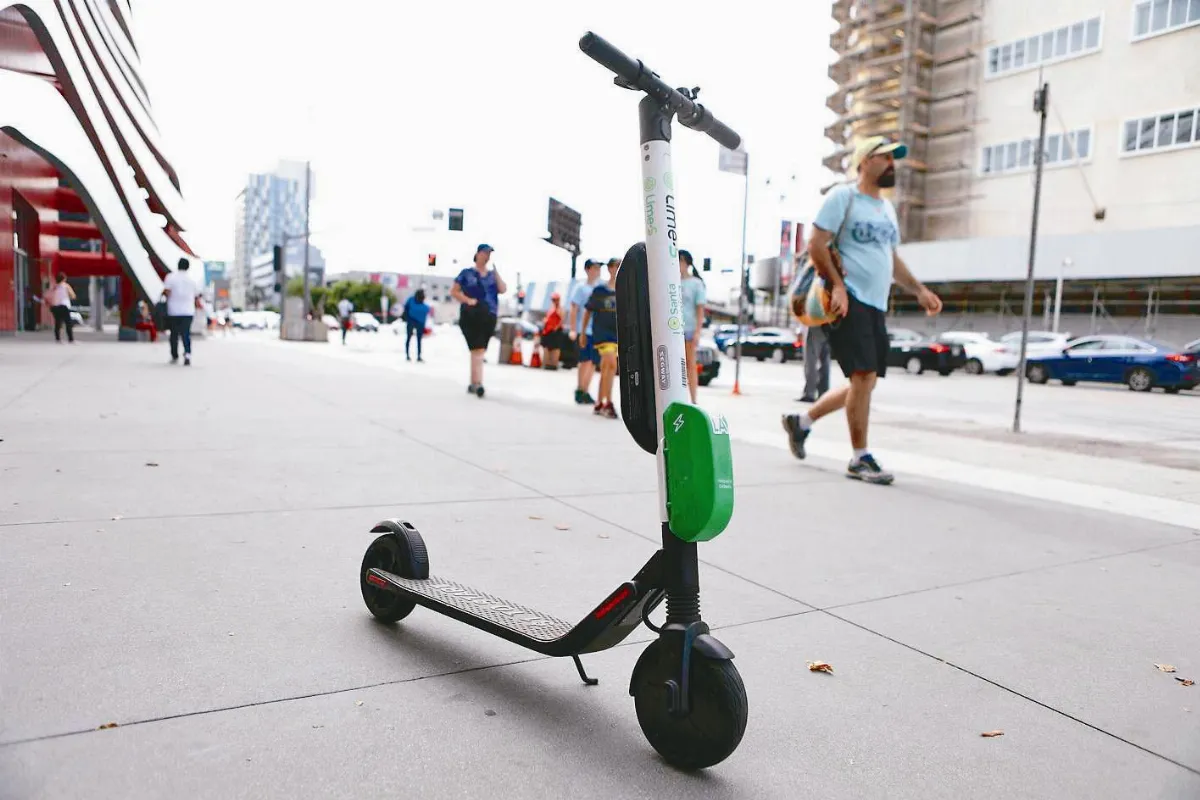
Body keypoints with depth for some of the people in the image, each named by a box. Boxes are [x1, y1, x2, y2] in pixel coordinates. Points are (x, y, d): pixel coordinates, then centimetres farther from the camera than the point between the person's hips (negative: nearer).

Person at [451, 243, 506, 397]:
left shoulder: (493, 274, 14)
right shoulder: (467, 273, 4)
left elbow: (503, 290, -1)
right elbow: (453, 291, 2)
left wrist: (495, 271, -3)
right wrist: (468, 300, -13)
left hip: (489, 317, 5)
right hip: (471, 316, -4)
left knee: (479, 351, 10)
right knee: (477, 350, -15)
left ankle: (473, 383, 19)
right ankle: (478, 383, -22)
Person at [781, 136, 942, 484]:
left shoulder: (887, 208, 22)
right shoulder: (843, 197, -3)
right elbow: (816, 244, -10)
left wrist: (919, 290, 17)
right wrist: (837, 285, -18)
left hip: (876, 305, 9)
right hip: (849, 300, -8)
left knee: (865, 381, 9)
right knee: (864, 376, -12)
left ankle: (801, 421, 24)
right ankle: (861, 459, -2)